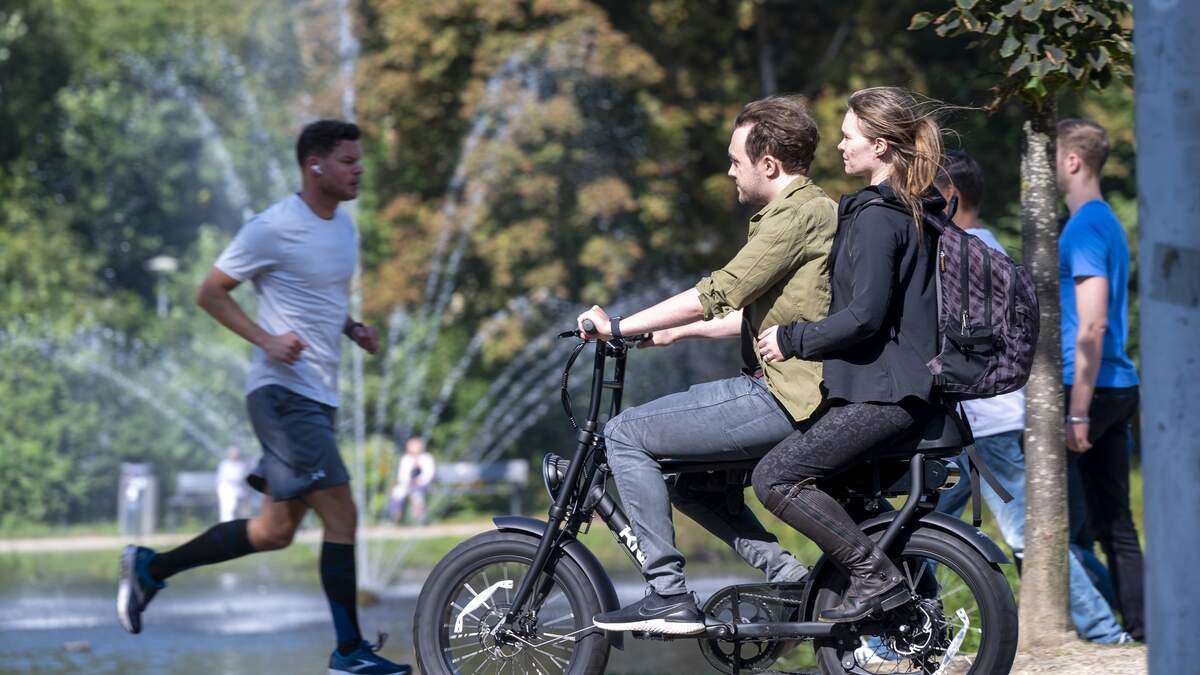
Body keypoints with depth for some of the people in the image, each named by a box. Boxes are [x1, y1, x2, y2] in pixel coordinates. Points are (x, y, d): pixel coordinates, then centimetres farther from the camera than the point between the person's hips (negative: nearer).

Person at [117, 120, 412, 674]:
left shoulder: (343, 224, 13)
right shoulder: (274, 229, -13)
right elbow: (210, 292, -7)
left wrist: (352, 328, 8)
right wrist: (266, 340, -18)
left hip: (318, 396, 9)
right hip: (284, 393, -9)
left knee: (276, 531, 12)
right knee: (341, 517, -13)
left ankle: (149, 568, 24)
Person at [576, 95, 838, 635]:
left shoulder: (798, 215, -14)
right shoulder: (812, 210, 19)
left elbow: (717, 294, -20)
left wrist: (618, 327, -14)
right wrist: (675, 332, 26)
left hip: (783, 399, -11)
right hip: (800, 393, 11)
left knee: (626, 434, -7)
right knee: (674, 466, 20)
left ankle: (668, 597, -9)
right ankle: (787, 574, 12)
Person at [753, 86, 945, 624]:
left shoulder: (876, 217, -15)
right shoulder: (912, 209, 16)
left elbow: (864, 316, -22)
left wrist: (792, 340, -10)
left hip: (882, 393, -10)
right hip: (908, 386, 10)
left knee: (775, 477, -11)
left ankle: (876, 577, -13)